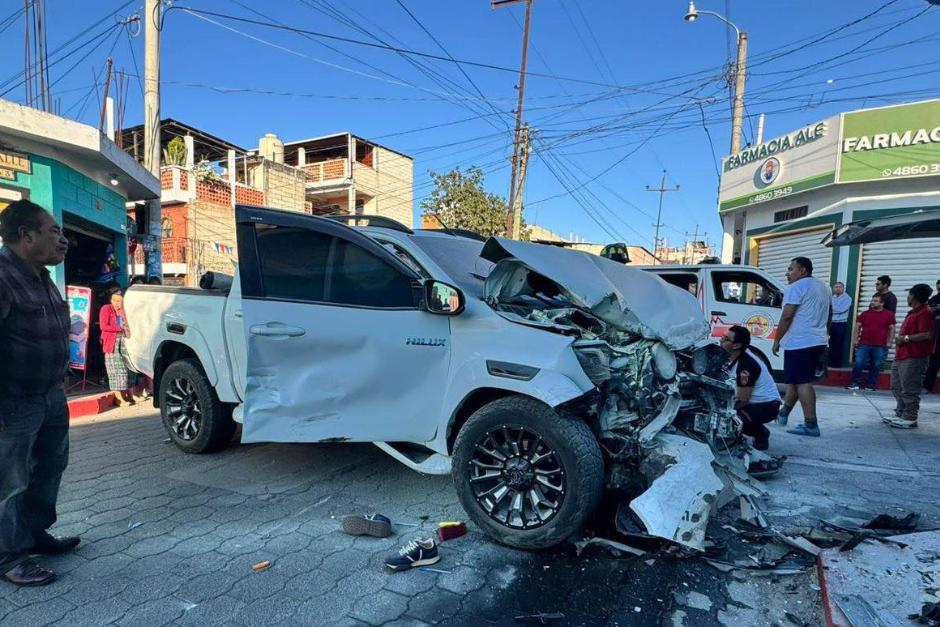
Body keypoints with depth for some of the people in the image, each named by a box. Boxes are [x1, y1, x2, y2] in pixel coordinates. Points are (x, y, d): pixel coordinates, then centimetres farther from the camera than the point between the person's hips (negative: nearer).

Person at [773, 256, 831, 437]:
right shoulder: (824, 287, 18)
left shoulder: (796, 287, -11)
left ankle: (811, 425, -9)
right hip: (818, 341, 10)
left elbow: (787, 317, -16)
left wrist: (777, 340, -9)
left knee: (802, 383, -8)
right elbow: (828, 315, 27)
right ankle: (783, 414, 27)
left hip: (799, 342, -10)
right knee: (795, 380, 17)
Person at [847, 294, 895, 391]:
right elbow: (858, 327, 10)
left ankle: (871, 385, 13)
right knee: (858, 363, -7)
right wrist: (856, 339, 1)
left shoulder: (889, 315, 5)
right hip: (864, 345, 1)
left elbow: (892, 329, 5)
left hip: (880, 346, -1)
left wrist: (889, 342, -2)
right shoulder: (864, 314, 9)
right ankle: (855, 383, -1)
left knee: (876, 366, 3)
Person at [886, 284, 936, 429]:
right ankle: (900, 414, 23)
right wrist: (900, 339, 12)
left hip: (913, 358, -10)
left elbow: (927, 334, -23)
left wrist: (906, 338, -15)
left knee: (909, 390, -5)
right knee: (897, 387, 15)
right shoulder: (913, 313, 18)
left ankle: (910, 419, 2)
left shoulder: (925, 313, -12)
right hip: (901, 357, 10)